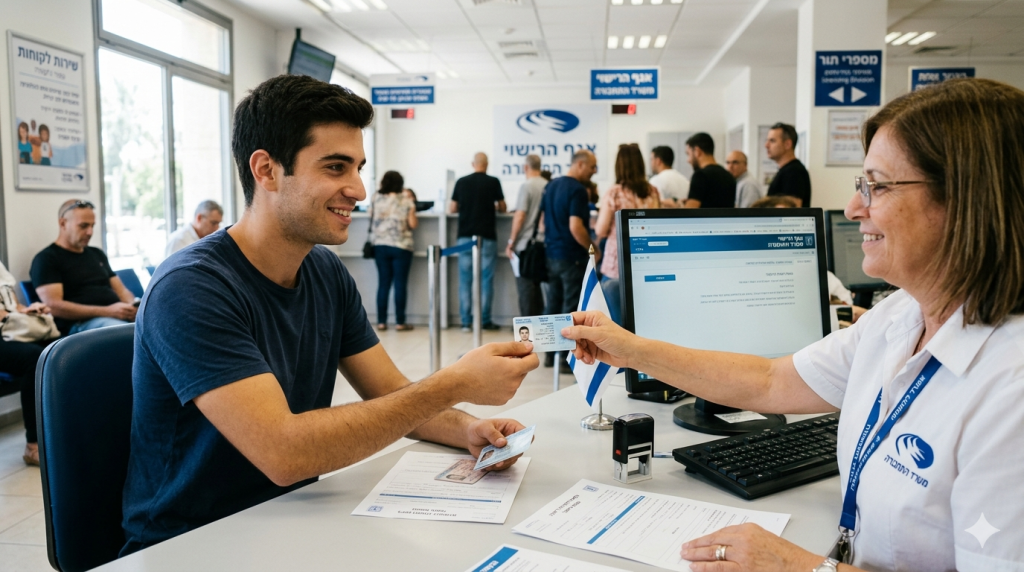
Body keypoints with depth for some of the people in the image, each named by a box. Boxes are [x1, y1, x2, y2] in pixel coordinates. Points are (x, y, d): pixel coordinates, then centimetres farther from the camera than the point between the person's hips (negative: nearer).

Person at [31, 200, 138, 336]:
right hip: (81, 323, -6)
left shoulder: (97, 254, 27)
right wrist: (107, 311, -17)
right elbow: (53, 306, -7)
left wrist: (132, 306, -2)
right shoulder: (46, 258, 6)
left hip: (118, 317, 7)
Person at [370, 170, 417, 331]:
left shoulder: (376, 199, 4)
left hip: (380, 246, 3)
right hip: (401, 246, -3)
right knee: (400, 283, 0)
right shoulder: (406, 200, -5)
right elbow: (412, 224, -6)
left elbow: (371, 216, 15)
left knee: (383, 283, 6)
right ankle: (400, 322, 1)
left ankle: (381, 321, 6)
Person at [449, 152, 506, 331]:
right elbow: (502, 208, 8)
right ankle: (485, 321, 4)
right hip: (486, 237, -2)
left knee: (465, 280, 5)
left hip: (465, 237, 2)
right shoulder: (493, 182, -2)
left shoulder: (462, 182, 3)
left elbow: (452, 209, 8)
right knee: (486, 280, 3)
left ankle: (466, 321, 4)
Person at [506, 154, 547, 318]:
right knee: (536, 284, 15)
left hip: (525, 244, -6)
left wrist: (511, 242, -8)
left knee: (525, 285, 1)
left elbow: (519, 216, -15)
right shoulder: (548, 187, 4)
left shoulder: (527, 186, -12)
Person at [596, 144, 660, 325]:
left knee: (616, 320, 5)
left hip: (617, 264, -4)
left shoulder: (613, 193, -8)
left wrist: (602, 213, 13)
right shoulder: (653, 192, 4)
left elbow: (601, 231, -5)